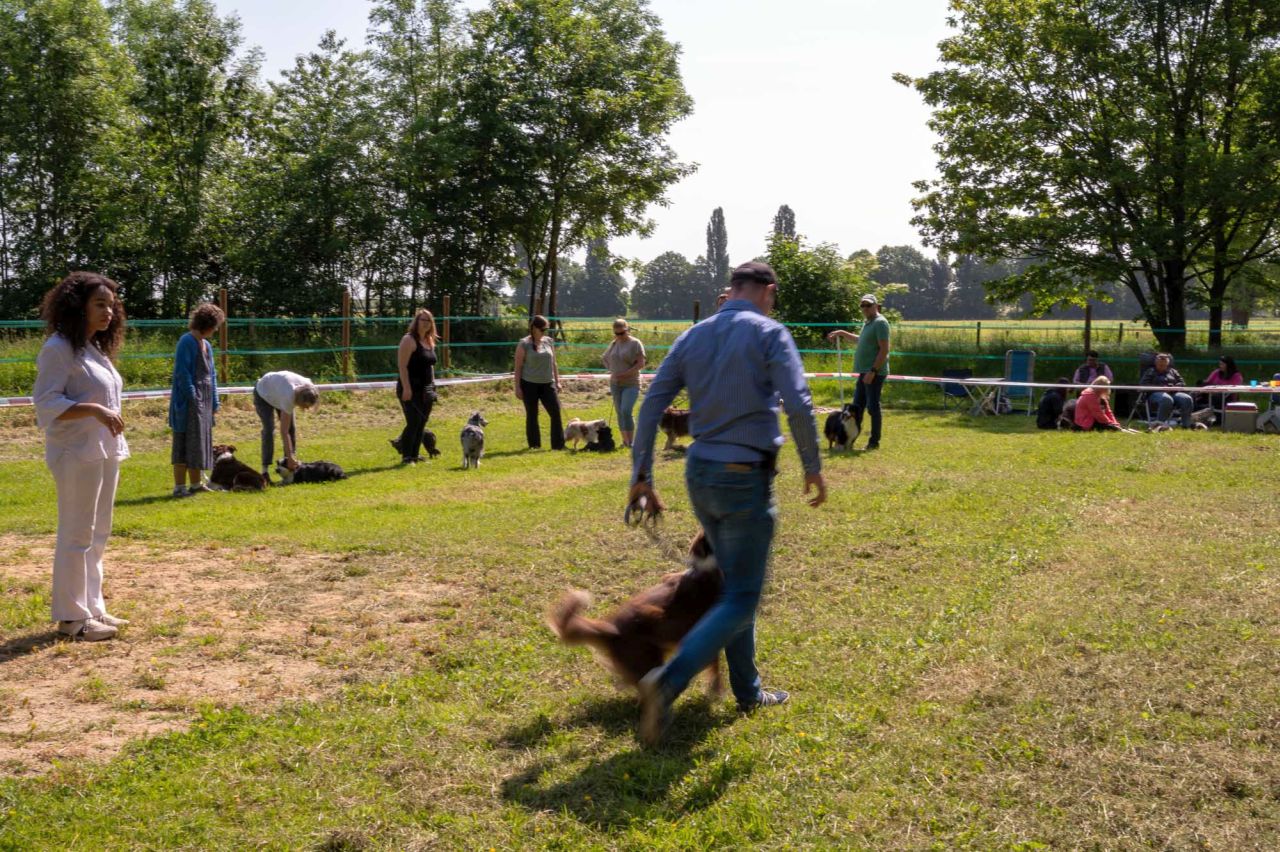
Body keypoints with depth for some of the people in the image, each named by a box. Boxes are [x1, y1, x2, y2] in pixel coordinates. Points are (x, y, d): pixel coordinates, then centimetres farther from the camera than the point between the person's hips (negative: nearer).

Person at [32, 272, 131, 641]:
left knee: (97, 534, 13)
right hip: (77, 455, -9)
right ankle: (72, 617, 4)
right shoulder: (59, 349, -11)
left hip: (105, 452, 9)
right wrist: (95, 410, -25)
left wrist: (114, 445, 14)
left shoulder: (95, 349, 15)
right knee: (76, 535, -4)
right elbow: (46, 405, -16)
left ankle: (92, 608, 22)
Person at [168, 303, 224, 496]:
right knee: (185, 442, -6)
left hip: (205, 400, 9)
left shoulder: (206, 344, 14)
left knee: (201, 441, 12)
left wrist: (214, 402, 14)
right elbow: (182, 373, -16)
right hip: (190, 401, -9)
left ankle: (195, 484, 20)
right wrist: (192, 397, -18)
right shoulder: (187, 342, -11)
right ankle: (179, 486, -3)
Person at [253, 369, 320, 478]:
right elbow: (284, 432, -39)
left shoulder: (307, 388, -28)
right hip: (263, 394, -6)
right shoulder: (288, 398, -44)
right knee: (269, 429, -20)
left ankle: (292, 465, 0)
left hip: (278, 390, 6)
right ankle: (265, 469, -17)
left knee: (292, 428, -6)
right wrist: (289, 457, -38)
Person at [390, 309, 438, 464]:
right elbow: (402, 366, -16)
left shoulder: (429, 341, 15)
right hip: (411, 390, -8)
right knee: (413, 423, -11)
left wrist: (432, 386, 18)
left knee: (421, 424, 8)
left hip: (426, 390, 8)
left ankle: (414, 455, 16)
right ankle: (406, 457, -4)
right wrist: (406, 388, -22)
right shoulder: (409, 340, -10)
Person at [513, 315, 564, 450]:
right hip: (529, 384, -4)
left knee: (556, 413, -5)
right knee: (532, 415, 5)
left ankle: (558, 444, 0)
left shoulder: (549, 341, 8)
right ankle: (533, 444, 16)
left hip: (547, 383, 4)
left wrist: (557, 381, 12)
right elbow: (518, 367, -4)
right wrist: (517, 387, -8)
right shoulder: (524, 344, -5)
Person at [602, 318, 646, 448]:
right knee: (620, 413, 8)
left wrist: (625, 374, -18)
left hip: (631, 384, -6)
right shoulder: (613, 344, 10)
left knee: (626, 411, -18)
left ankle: (631, 441, -13)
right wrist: (611, 370, 8)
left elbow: (641, 364, -11)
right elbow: (604, 358, 26)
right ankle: (625, 440, 16)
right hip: (615, 384, 6)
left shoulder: (635, 343, -6)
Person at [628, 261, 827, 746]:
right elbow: (798, 405, -17)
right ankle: (668, 680, -19)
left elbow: (651, 407, 4)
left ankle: (747, 693, 28)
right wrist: (812, 466, -3)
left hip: (700, 474, 7)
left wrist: (641, 477, 8)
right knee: (741, 599, -2)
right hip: (746, 479, -6)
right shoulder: (768, 333, -7)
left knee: (736, 584, 20)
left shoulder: (693, 336, 8)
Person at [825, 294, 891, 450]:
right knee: (857, 406, 12)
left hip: (874, 373, -9)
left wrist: (873, 371, -22)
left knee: (873, 406, -4)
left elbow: (884, 350, -18)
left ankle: (874, 442, 3)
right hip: (865, 372, 9)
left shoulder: (880, 323, -12)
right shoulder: (868, 323, 17)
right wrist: (842, 333, 35)